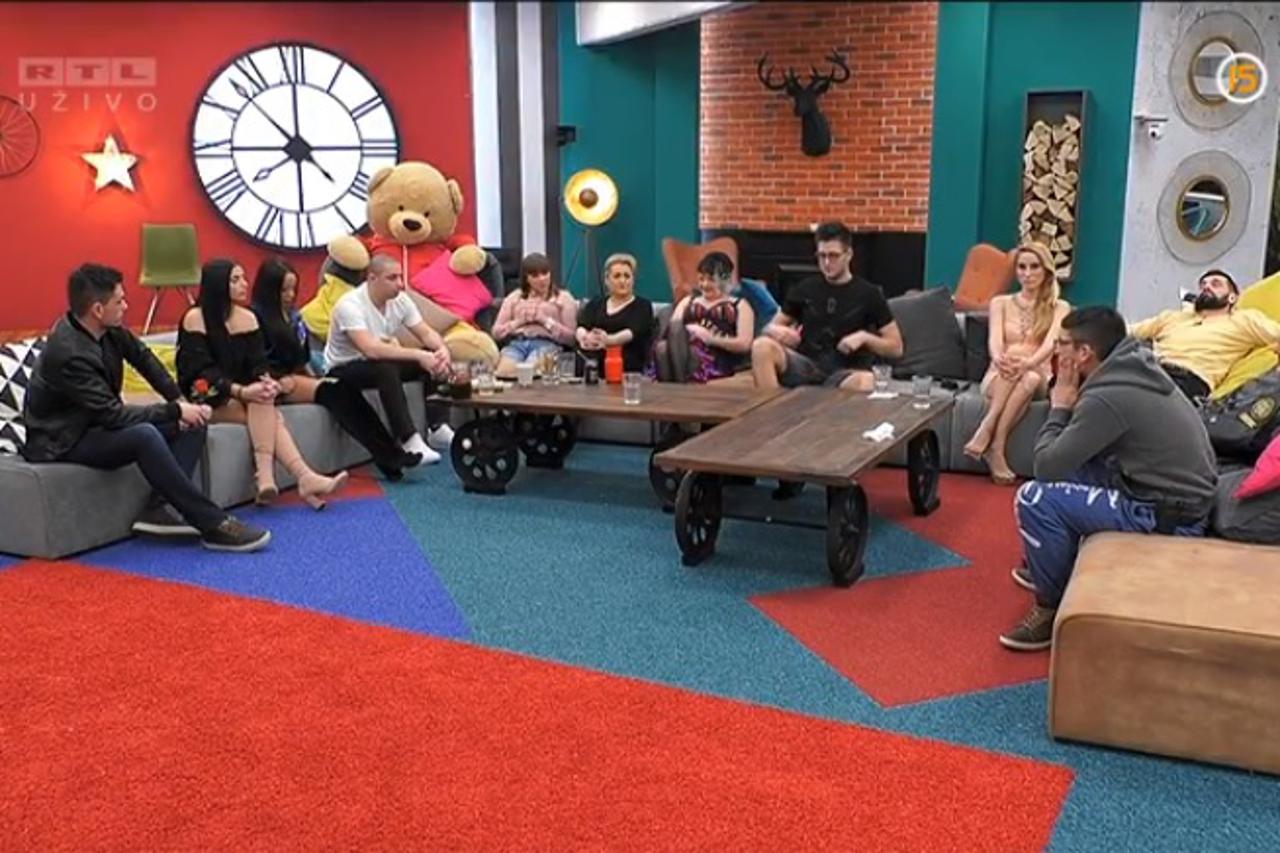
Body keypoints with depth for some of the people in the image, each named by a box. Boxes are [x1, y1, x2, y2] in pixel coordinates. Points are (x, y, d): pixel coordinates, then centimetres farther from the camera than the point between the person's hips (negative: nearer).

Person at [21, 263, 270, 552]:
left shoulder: (108, 330, -6)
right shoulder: (68, 354, -29)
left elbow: (142, 356, 11)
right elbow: (113, 414, -30)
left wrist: (180, 400, -1)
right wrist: (175, 410, -23)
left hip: (99, 423, 9)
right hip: (65, 440, -9)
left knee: (193, 423, -3)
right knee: (145, 436, -36)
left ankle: (160, 507, -15)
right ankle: (213, 524, -33)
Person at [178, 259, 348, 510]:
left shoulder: (247, 318, 7)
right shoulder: (195, 318, -10)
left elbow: (257, 362, 1)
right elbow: (201, 370, -17)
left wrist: (266, 381, -23)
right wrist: (241, 391, -30)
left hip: (239, 394, 5)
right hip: (204, 397, -5)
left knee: (263, 400, -29)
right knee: (268, 414, -29)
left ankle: (266, 480, -42)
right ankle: (304, 478, -38)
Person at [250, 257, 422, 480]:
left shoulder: (294, 315, 19)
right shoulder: (256, 318, -3)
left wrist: (310, 375, 8)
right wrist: (280, 382, -19)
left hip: (298, 377, 6)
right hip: (277, 384, -6)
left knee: (345, 389, -23)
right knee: (332, 391, -29)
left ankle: (389, 455, -36)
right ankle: (387, 455, -36)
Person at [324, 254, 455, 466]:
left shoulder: (400, 300, -5)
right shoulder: (350, 305, -26)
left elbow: (426, 333, -4)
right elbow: (371, 350, -38)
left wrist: (442, 350, -28)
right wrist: (419, 355, -41)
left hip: (383, 365, 7)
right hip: (343, 370, -7)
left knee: (434, 358, -10)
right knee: (386, 368, -38)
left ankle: (437, 428, -7)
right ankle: (410, 442, -39)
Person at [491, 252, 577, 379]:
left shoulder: (564, 298, 16)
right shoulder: (514, 298, 24)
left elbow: (571, 337, 6)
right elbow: (497, 332, 17)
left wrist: (545, 320, -4)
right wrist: (519, 321, 1)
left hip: (547, 344, -2)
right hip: (516, 343, 2)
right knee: (504, 371, -34)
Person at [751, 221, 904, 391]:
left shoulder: (868, 294, 8)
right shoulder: (804, 289, 14)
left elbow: (896, 347, 8)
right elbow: (771, 326, 19)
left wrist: (864, 337, -10)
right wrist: (777, 331, -5)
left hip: (844, 373, -2)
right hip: (805, 366, 2)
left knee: (864, 381, -39)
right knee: (762, 346, -28)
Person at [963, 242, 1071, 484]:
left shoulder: (1059, 308, 7)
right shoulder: (1001, 303, 11)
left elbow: (1050, 344, -13)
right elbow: (994, 340, -8)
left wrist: (1027, 363, -36)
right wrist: (999, 359, -34)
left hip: (1038, 379, 0)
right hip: (998, 378, 0)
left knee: (1028, 378, -37)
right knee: (1013, 354, -35)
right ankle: (996, 447, -41)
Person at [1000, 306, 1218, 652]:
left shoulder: (1107, 397, -23)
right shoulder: (1134, 367, 5)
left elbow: (1046, 466, -18)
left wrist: (1060, 407, -5)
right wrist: (1070, 405, 0)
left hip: (1167, 516, -10)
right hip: (1180, 494, 10)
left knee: (1035, 497, -15)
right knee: (1068, 464, 21)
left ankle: (1052, 609, 0)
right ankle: (1054, 567, 33)